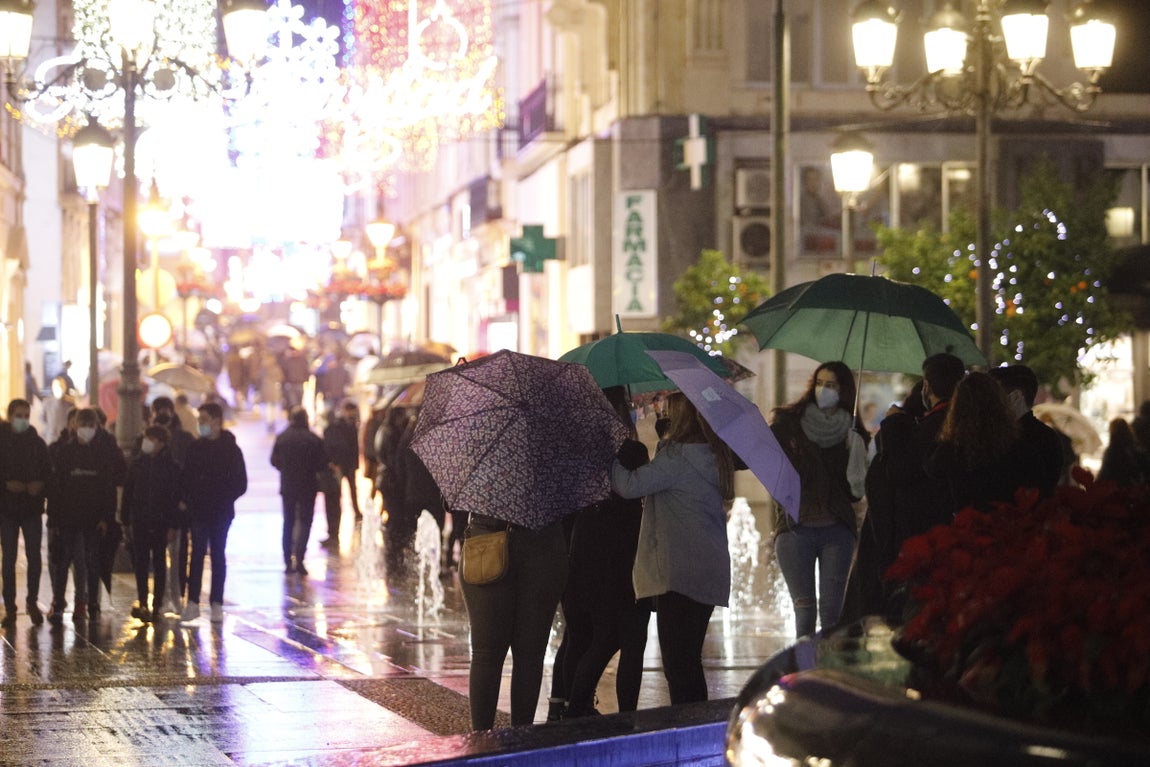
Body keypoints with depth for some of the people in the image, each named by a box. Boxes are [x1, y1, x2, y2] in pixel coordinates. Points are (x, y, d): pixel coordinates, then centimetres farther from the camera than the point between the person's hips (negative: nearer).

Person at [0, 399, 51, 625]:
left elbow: (48, 472, 7)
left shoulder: (37, 443, 6)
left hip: (32, 507, 1)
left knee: (34, 556, -2)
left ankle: (32, 601, 10)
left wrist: (40, 484, -12)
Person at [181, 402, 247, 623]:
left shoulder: (230, 449, -2)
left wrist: (224, 500, -11)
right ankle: (192, 602, 3)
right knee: (197, 554, 1)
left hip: (221, 512, -2)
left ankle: (217, 604, 7)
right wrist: (187, 500, -5)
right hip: (198, 511, 2)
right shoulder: (195, 448, 7)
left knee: (218, 556, 4)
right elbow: (186, 478, 9)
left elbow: (240, 484, -1)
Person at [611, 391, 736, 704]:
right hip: (708, 573, 9)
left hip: (680, 572, -9)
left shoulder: (680, 456, -15)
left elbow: (629, 485, -15)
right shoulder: (715, 454, 13)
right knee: (689, 662, 15)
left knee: (678, 665, -8)